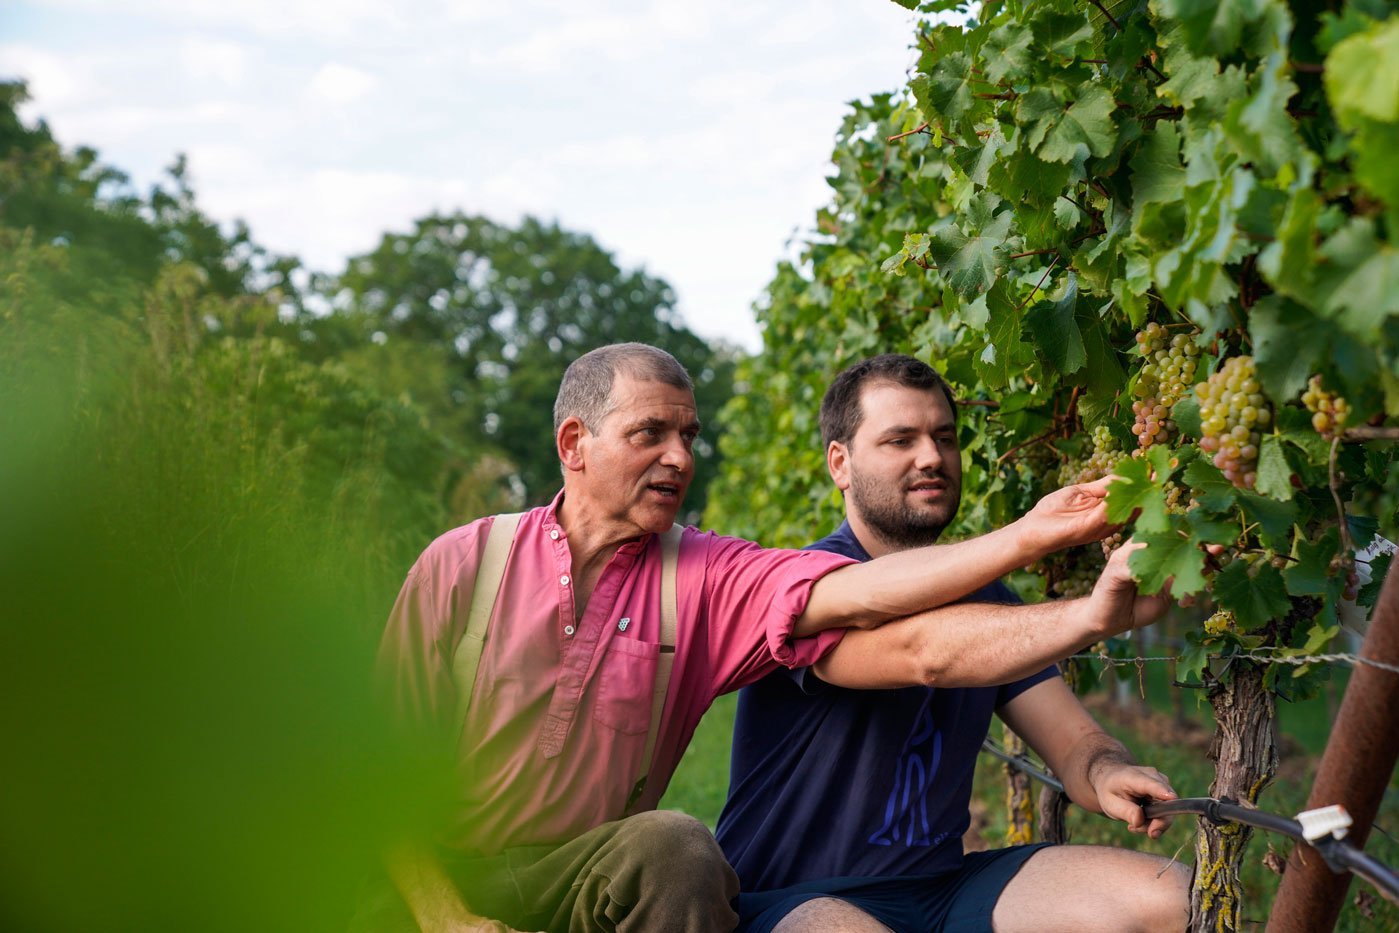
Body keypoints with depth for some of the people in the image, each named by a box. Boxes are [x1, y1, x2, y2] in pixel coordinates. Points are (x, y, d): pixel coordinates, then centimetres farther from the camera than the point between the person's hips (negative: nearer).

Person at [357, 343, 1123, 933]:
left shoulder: (707, 579, -2)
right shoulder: (460, 565, -4)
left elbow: (856, 594, -19)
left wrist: (1027, 536, -30)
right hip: (441, 869, -1)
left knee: (675, 847, -29)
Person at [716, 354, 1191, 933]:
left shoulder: (983, 599, 11)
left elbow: (1074, 743, 3)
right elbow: (923, 652, -33)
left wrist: (1105, 774, -22)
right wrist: (1092, 615, -47)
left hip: (943, 884, 6)